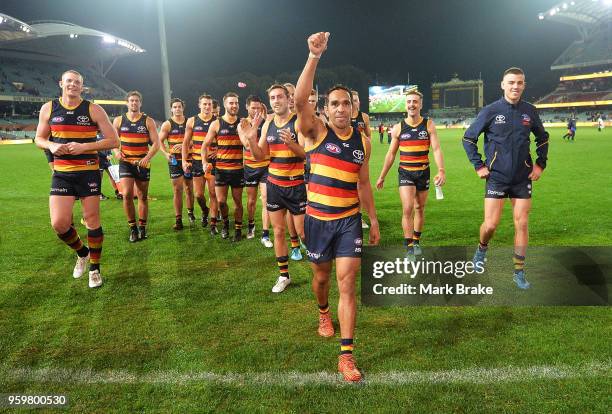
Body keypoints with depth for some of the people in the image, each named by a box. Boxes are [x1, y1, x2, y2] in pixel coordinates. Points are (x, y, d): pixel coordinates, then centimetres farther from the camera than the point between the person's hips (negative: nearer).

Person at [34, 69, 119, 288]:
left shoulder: (93, 109, -3)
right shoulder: (48, 108, 5)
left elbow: (113, 140, -4)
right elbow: (39, 138, 15)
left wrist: (84, 146, -16)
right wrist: (51, 146, -9)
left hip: (89, 172, -2)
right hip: (61, 174, 2)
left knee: (92, 220, 1)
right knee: (59, 224, -7)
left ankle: (94, 268, 18)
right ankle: (82, 253, 24)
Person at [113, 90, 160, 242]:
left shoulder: (148, 121, 1)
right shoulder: (118, 120, 5)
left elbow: (156, 143, -4)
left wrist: (147, 158, -19)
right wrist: (116, 151, -9)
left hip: (142, 163, 0)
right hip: (125, 163, 0)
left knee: (143, 197, 8)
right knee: (127, 195, -15)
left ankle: (142, 228, 21)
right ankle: (133, 228, -1)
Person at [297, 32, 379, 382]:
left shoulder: (363, 141, 4)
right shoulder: (317, 131, -6)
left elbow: (363, 184, 13)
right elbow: (300, 100, -25)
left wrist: (374, 219, 12)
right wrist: (315, 56, -32)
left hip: (350, 221, 1)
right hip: (317, 220, -1)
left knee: (348, 283, -5)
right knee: (322, 276, 17)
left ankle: (347, 355, 1)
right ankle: (324, 313, 51)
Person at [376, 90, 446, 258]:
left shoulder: (429, 124, -1)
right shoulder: (398, 128, 0)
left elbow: (436, 149, -8)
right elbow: (391, 154, 6)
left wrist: (441, 171, -22)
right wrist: (382, 176, 8)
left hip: (423, 172, 1)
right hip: (405, 173, -1)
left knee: (419, 208, 13)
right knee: (407, 209, -13)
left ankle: (416, 241, 31)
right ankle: (409, 247, -4)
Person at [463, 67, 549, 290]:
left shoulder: (529, 111, 3)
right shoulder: (490, 111, -6)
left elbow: (542, 138, 18)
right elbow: (468, 138, 1)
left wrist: (540, 163, 8)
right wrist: (479, 165, -4)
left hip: (523, 178, 3)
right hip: (496, 177, -3)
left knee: (522, 224, 3)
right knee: (490, 225, -6)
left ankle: (519, 272, 16)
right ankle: (482, 248, 28)